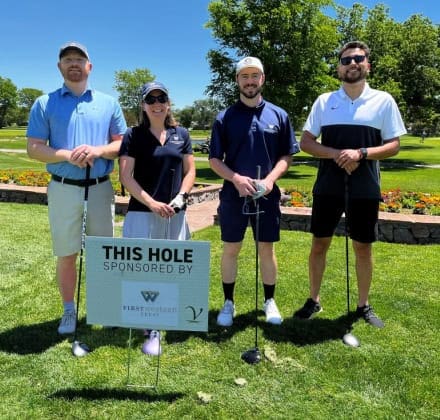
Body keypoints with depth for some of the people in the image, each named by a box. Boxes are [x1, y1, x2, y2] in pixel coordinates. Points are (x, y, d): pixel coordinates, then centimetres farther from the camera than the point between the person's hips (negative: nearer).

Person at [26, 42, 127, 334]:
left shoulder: (109, 103, 8)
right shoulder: (45, 104, 3)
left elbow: (123, 144, 6)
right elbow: (34, 148, -1)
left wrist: (98, 150, -14)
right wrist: (67, 155, -18)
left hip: (100, 188, 1)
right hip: (64, 189, -1)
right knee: (66, 254, 6)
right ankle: (69, 310, 21)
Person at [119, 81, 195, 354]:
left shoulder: (181, 134, 10)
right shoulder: (134, 135, 0)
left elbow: (190, 171, 10)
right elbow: (126, 176, -6)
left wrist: (180, 197, -8)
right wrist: (152, 203, -15)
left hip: (175, 214, 3)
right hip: (143, 212, -3)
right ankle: (152, 330, 7)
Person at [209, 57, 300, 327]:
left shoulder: (279, 116, 4)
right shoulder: (224, 118, 1)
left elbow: (287, 156, 5)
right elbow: (215, 159, 0)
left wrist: (270, 179, -12)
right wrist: (236, 178, -17)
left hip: (267, 195, 1)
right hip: (233, 194, 0)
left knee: (267, 249, 9)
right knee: (231, 249, 7)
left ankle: (270, 302, 25)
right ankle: (229, 303, 21)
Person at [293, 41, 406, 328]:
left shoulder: (383, 101, 2)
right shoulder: (324, 101, 5)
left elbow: (394, 145, 1)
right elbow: (306, 143, 3)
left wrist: (361, 153, -17)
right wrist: (337, 153, -15)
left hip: (365, 188, -1)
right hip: (328, 186, 1)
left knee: (363, 248, 8)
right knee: (319, 244, 7)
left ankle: (364, 305, 24)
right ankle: (314, 300, 23)